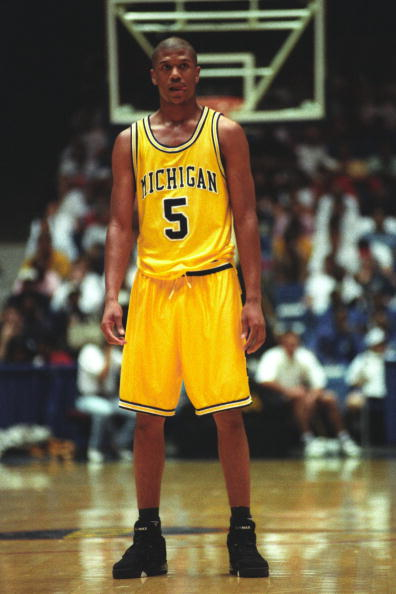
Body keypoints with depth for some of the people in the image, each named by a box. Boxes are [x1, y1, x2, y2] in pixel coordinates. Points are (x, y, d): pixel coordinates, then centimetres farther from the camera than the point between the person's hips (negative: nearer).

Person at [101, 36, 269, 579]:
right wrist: (112, 297, -4)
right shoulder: (130, 142, 9)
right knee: (148, 417, 3)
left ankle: (242, 535, 5)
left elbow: (246, 219, 2)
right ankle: (148, 538, 12)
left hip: (213, 284, -2)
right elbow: (121, 224, 8)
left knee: (228, 414, -5)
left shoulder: (225, 133, 3)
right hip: (152, 288, 2)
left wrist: (254, 299, -6)